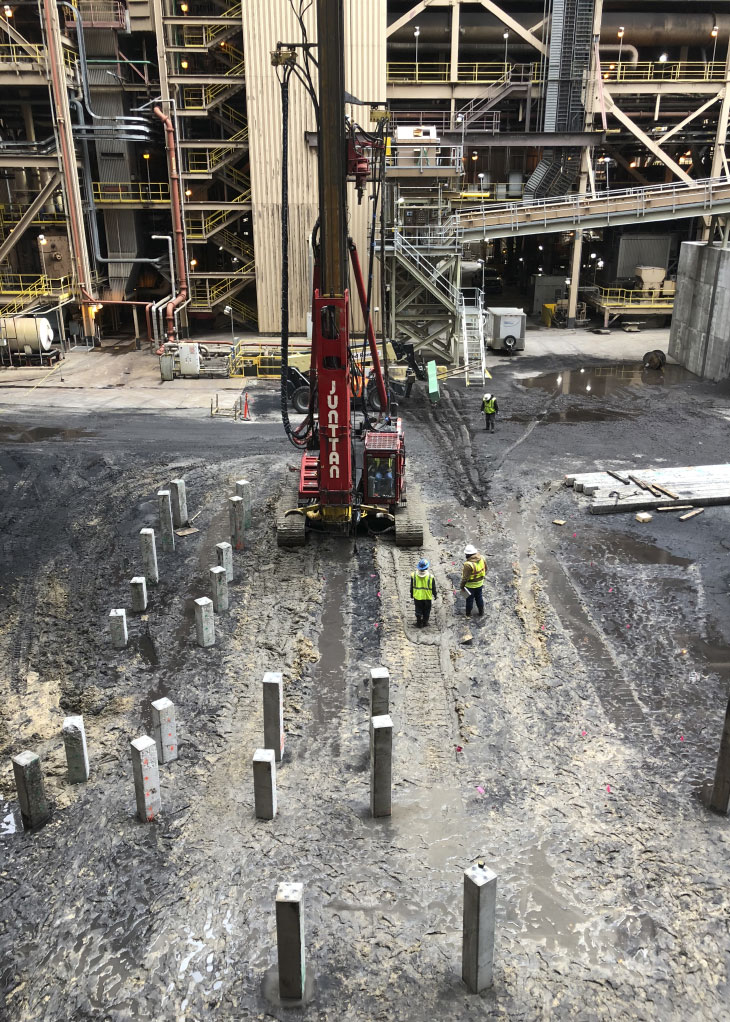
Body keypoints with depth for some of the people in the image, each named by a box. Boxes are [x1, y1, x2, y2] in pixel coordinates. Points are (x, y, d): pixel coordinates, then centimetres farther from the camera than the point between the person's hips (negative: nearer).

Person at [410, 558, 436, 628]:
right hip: (427, 597, -1)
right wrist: (434, 595, 12)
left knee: (418, 610, 14)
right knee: (426, 610, 16)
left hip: (417, 596, 1)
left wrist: (411, 594, 16)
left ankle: (419, 623, 14)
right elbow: (433, 588, -3)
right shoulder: (431, 577, -13)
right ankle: (425, 623, 25)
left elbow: (411, 587, 2)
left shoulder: (413, 575, -9)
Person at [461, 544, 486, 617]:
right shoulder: (482, 559, -14)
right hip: (480, 583, 5)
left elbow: (465, 577, -25)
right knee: (479, 597, 24)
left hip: (470, 585, -5)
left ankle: (468, 614, 32)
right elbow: (485, 569, 3)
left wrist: (462, 585, -10)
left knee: (469, 599, 15)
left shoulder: (468, 564, -34)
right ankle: (481, 612, 40)